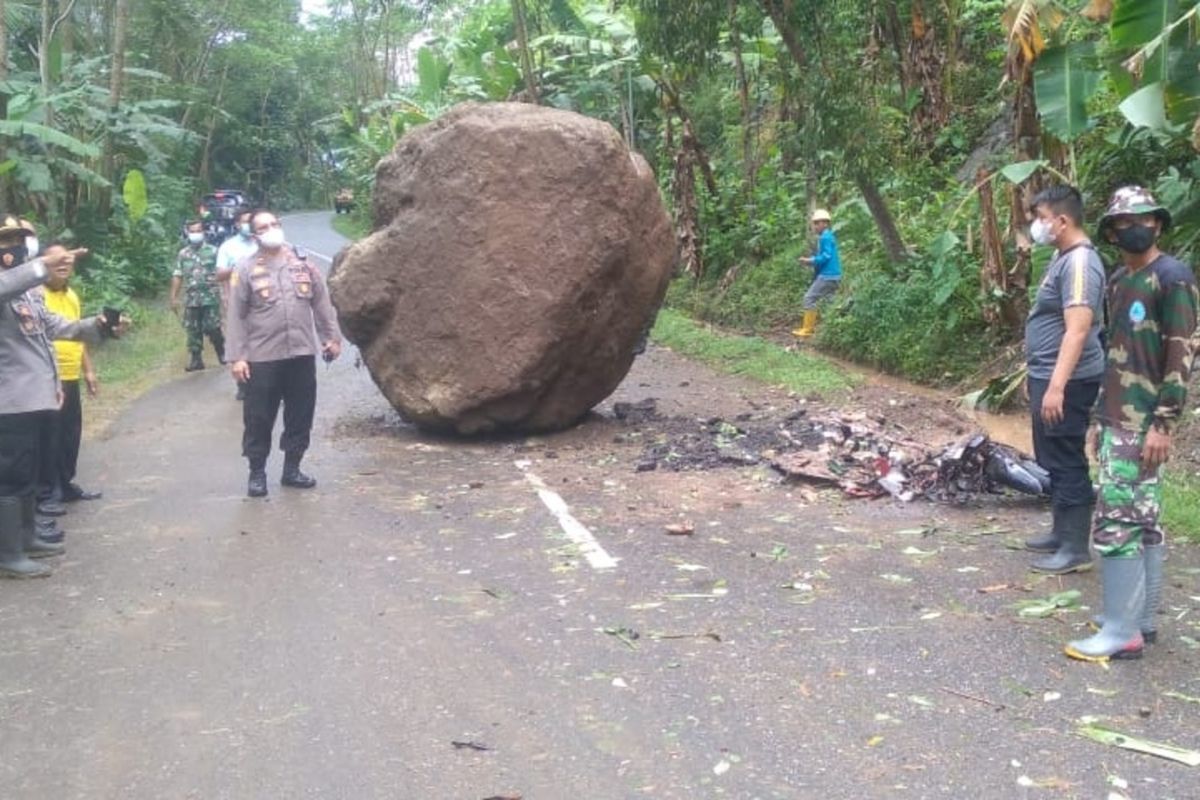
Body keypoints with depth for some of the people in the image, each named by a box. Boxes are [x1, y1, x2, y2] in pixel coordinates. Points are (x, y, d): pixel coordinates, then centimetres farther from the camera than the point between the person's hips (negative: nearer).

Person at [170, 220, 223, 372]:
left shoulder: (212, 251, 1)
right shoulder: (183, 254, 8)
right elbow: (177, 277, 9)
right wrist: (174, 298, 5)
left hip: (211, 298, -3)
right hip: (191, 299, 3)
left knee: (212, 328, -4)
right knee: (193, 330, 4)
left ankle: (221, 351, 20)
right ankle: (196, 360, 12)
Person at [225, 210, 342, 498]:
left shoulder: (303, 264, 7)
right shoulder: (246, 270, -3)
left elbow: (322, 303, 12)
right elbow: (236, 317, -4)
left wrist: (331, 338, 9)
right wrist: (236, 356, -9)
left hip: (302, 354, 3)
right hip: (262, 357, -3)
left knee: (301, 414, 9)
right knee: (259, 417, 1)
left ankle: (292, 469, 22)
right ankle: (257, 473, 14)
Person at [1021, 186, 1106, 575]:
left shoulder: (1079, 263, -18)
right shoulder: (1062, 257, 14)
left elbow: (1078, 330, -26)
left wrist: (1057, 386, -30)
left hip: (1065, 383, -10)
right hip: (1046, 376, 11)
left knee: (1067, 463, -5)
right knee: (1052, 460, 18)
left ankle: (1076, 549, 2)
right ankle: (1062, 532, 29)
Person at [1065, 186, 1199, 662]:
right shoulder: (1118, 281, 15)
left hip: (1143, 423, -8)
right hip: (1117, 419, 8)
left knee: (1117, 521, -9)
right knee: (1143, 520, 13)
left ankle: (1122, 632, -3)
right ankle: (1142, 619, 20)